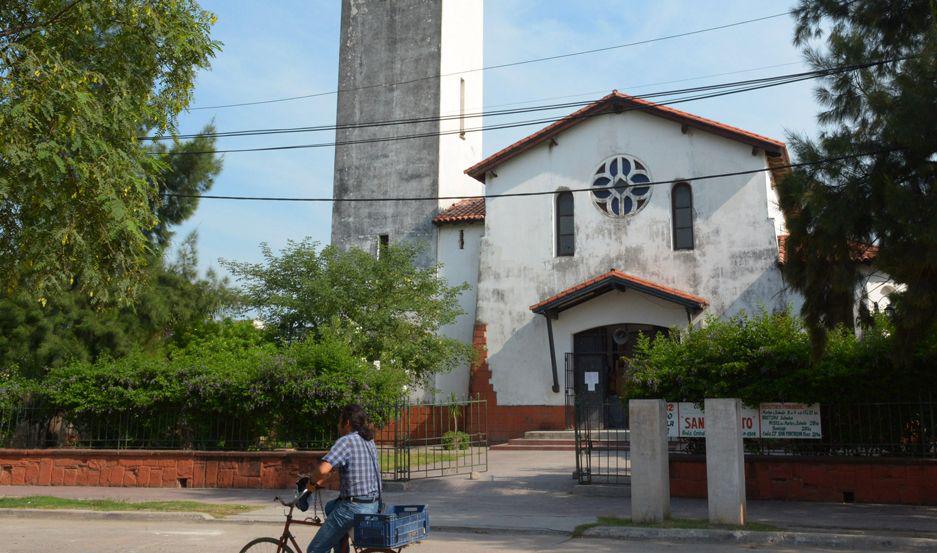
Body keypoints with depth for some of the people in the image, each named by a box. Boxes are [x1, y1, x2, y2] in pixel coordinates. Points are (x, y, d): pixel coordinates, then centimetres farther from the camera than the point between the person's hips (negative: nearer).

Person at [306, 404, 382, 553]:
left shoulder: (346, 441, -14)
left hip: (354, 507, -9)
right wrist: (319, 483, 22)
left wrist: (313, 482, -7)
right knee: (330, 507, 35)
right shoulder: (369, 441, 13)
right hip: (374, 505, 9)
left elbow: (323, 469, -27)